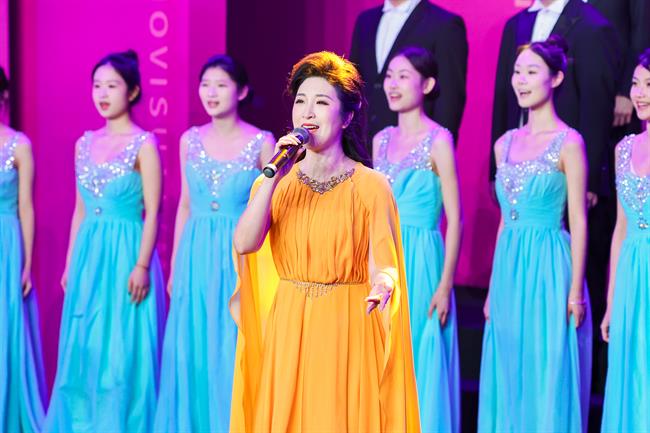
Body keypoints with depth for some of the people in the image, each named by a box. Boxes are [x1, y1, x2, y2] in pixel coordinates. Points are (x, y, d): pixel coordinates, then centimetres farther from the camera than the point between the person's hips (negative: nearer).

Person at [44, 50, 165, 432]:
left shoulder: (144, 144, -7)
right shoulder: (85, 143, 10)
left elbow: (153, 213, -10)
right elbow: (80, 210, 15)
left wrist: (142, 265, -15)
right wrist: (71, 264, 13)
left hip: (125, 254, -6)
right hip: (89, 255, 6)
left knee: (121, 353, -1)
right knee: (83, 350, 9)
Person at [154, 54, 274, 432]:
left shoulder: (262, 143, -4)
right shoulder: (190, 141, 7)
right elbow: (185, 207, 13)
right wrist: (175, 267, 12)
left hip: (241, 257, -3)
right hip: (196, 257, 4)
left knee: (234, 354, -1)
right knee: (192, 353, 7)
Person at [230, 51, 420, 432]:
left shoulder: (370, 186, -5)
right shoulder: (275, 183, 5)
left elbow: (382, 263, -12)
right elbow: (245, 244, -10)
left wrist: (381, 285, -35)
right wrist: (275, 175, -15)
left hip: (349, 332, -3)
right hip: (287, 333, 3)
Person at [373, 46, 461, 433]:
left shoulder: (438, 140, -8)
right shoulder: (382, 139, 9)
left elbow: (454, 219, -10)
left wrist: (445, 285, -14)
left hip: (419, 263, -6)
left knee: (418, 367, 0)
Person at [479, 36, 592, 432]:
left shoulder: (568, 143, -7)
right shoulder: (506, 144, 11)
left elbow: (578, 221, -8)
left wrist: (575, 292, -11)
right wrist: (495, 287, 15)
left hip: (549, 269, -6)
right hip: (509, 269, 6)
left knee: (548, 383, -1)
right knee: (509, 379, 10)